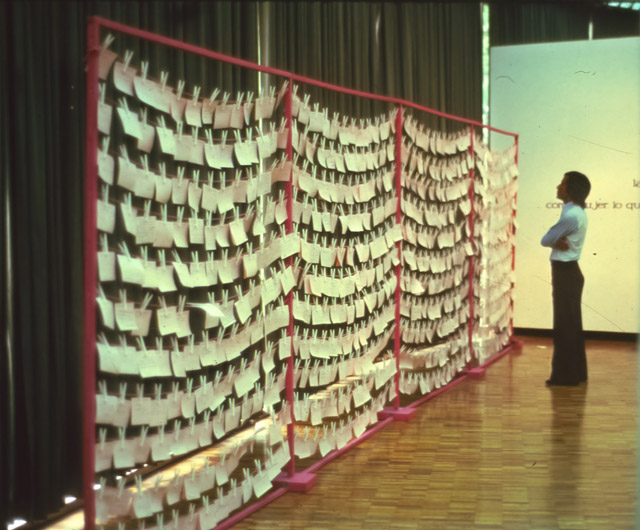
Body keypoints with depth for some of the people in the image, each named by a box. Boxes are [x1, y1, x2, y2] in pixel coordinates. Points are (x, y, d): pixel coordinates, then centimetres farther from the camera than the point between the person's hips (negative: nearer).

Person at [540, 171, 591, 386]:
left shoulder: (571, 215, -20)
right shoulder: (576, 211, 12)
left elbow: (545, 240, -15)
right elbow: (550, 239, 8)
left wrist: (555, 241, 2)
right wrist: (558, 241, -10)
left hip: (565, 273, -10)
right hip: (568, 272, 10)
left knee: (564, 326, -3)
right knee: (571, 325, 15)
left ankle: (565, 375, 3)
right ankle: (576, 373, 23)